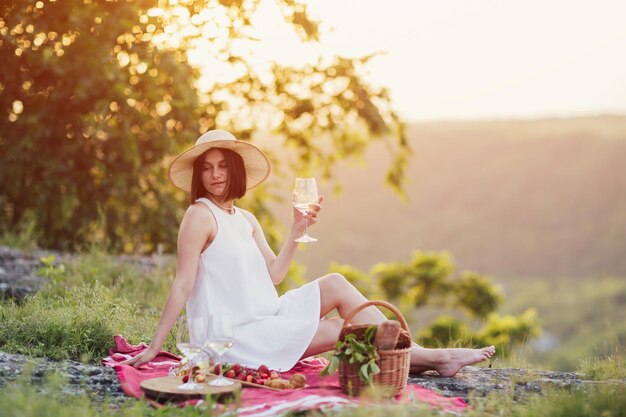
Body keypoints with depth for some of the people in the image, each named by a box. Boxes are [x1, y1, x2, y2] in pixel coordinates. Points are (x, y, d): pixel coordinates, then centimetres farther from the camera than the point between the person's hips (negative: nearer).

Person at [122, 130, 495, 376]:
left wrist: (298, 229, 1)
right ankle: (431, 358, 3)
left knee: (336, 284, -3)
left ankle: (423, 355, -5)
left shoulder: (246, 220, 12)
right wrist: (155, 347, -17)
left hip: (261, 317, 8)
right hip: (229, 335, -8)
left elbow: (274, 274, 7)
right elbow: (182, 286, -15)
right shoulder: (201, 215, -12)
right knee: (343, 331, -10)